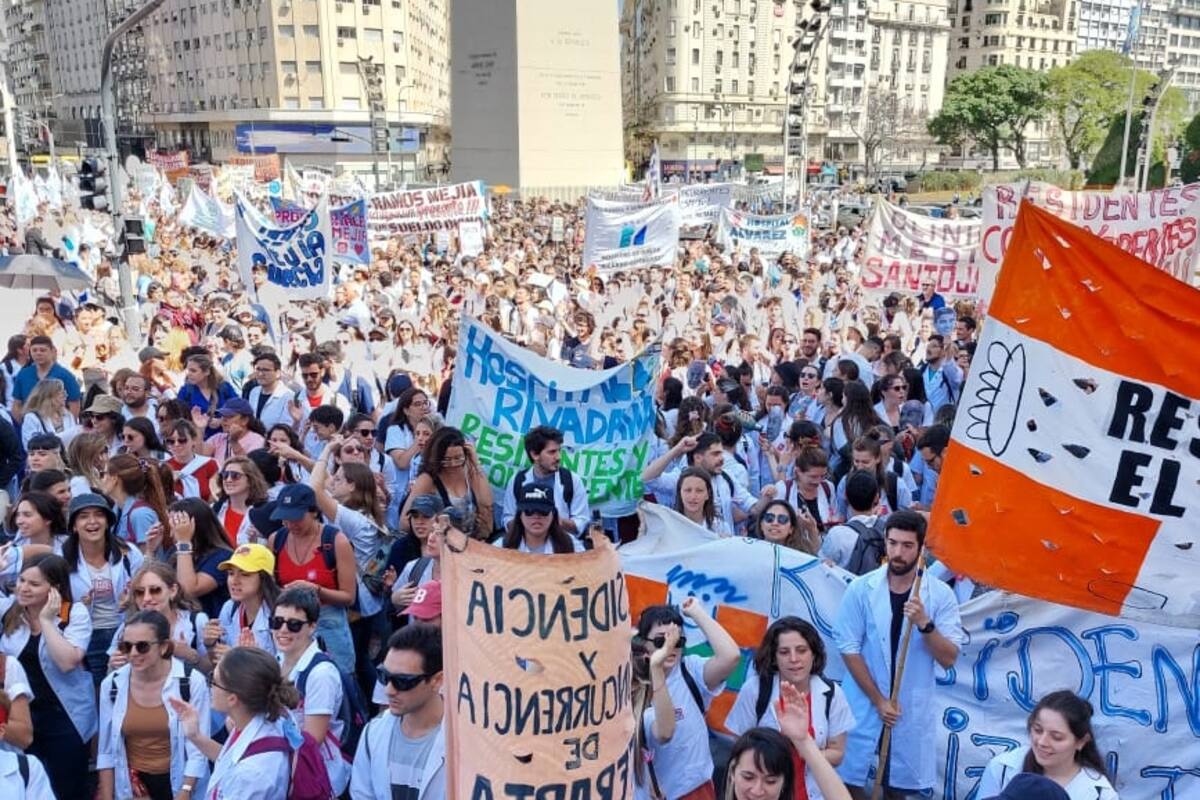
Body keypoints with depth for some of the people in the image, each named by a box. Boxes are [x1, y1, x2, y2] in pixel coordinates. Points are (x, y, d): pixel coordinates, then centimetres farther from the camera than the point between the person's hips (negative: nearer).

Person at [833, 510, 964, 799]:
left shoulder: (940, 594, -6)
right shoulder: (861, 588, -8)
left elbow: (949, 659, -8)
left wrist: (925, 623, -25)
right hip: (865, 703, -1)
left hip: (912, 708, 1)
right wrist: (878, 700, -8)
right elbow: (849, 648, -6)